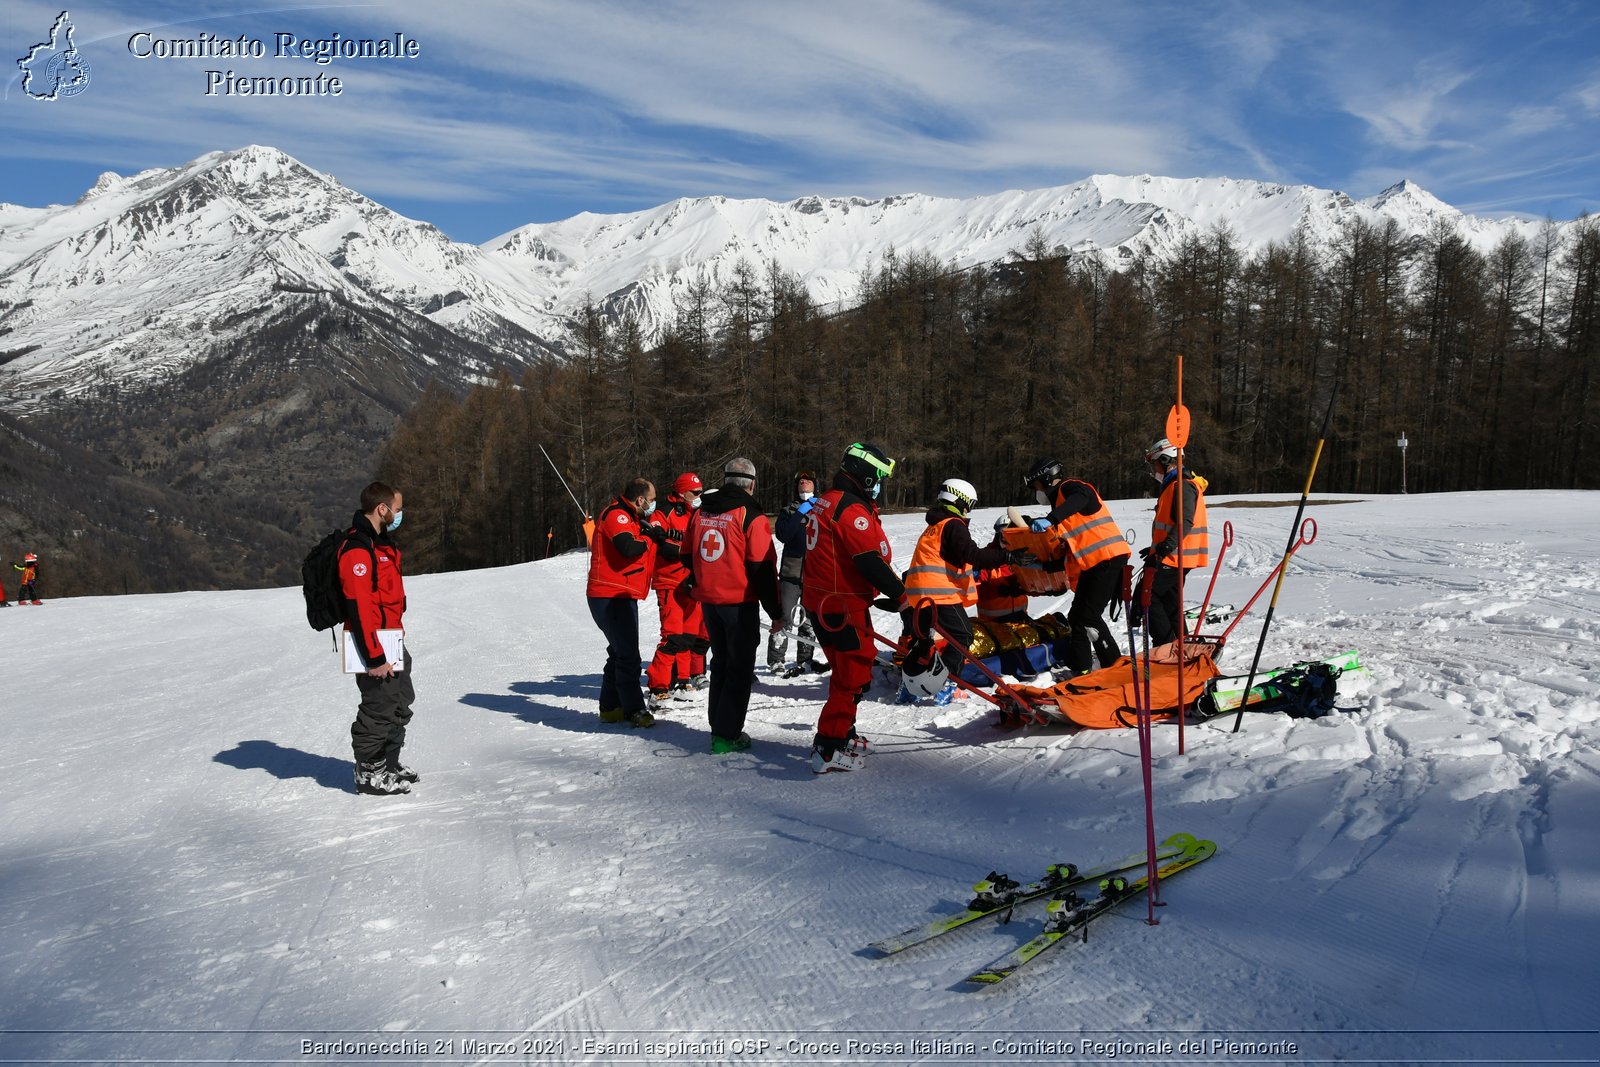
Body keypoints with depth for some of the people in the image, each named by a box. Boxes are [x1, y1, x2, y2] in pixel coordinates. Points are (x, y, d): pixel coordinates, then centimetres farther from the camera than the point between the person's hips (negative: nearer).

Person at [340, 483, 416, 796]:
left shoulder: (381, 542, 13)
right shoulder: (357, 549, -20)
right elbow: (358, 607, -25)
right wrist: (374, 657, -25)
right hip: (373, 644, -10)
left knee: (400, 705, 18)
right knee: (379, 708, -2)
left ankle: (388, 764, 31)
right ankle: (368, 773, 12)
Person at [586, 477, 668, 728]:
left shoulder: (628, 517, 19)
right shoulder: (615, 515, -14)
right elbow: (629, 548, -29)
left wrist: (655, 534, 0)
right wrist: (648, 537, -11)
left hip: (621, 597, 11)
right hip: (611, 597, -11)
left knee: (621, 653, 17)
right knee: (627, 656, -8)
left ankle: (610, 707, 25)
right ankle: (634, 710, -5)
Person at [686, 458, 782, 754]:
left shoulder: (701, 512, 6)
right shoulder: (751, 516, -13)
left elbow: (690, 556, 15)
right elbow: (763, 568, -14)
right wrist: (775, 610, -6)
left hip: (708, 601, 6)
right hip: (740, 602, -6)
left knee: (721, 661, 19)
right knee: (740, 667, 2)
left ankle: (718, 726, 25)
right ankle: (727, 735, 0)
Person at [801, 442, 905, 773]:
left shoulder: (826, 502, 13)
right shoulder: (853, 510, -19)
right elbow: (871, 561, -23)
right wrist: (900, 594, -13)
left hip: (819, 602, 10)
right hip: (844, 607, -10)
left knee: (846, 671, 22)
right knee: (855, 677, -3)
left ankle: (841, 734, 34)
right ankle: (828, 749, -4)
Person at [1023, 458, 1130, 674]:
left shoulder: (1069, 487, -4)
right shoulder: (1059, 500, 24)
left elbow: (1079, 499, -30)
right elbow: (1064, 544, 26)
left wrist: (1050, 520, -41)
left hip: (1108, 559, -10)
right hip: (1090, 565, 10)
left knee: (1089, 616, -14)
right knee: (1077, 617, 10)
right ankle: (1080, 670, 18)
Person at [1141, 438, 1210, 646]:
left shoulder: (1182, 486, -14)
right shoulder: (1174, 485, 20)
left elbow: (1185, 522, -25)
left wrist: (1168, 545, -36)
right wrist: (1156, 549, 32)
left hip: (1173, 558, -11)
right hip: (1172, 557, 11)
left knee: (1146, 596, -11)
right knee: (1169, 603, 13)